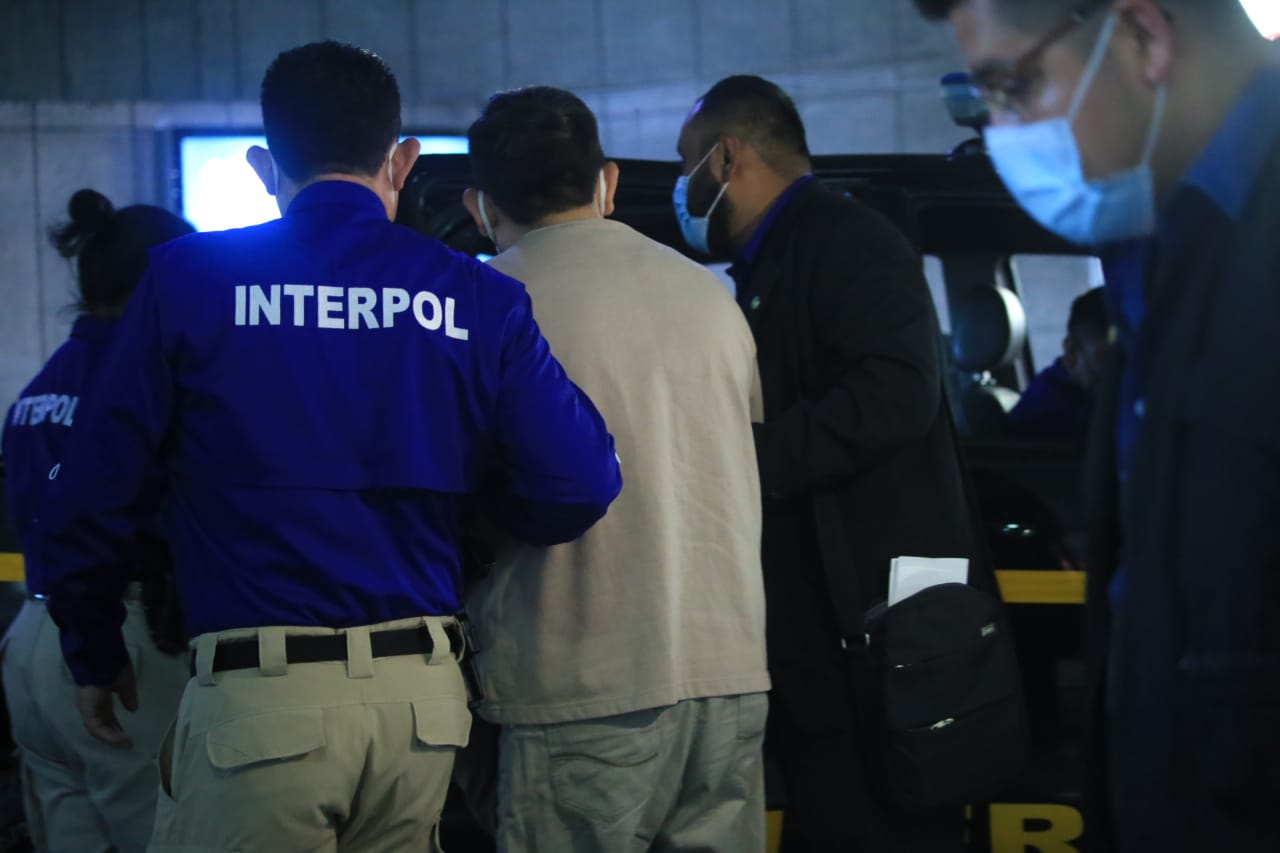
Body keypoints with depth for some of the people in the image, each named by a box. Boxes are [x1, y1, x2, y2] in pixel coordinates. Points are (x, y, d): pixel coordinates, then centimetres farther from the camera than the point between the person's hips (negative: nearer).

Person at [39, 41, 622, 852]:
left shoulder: (189, 279, -1)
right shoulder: (478, 297, 4)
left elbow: (97, 494, 1)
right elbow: (578, 486, -1)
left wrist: (96, 658, 16)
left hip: (257, 694, -3)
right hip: (424, 695, 3)